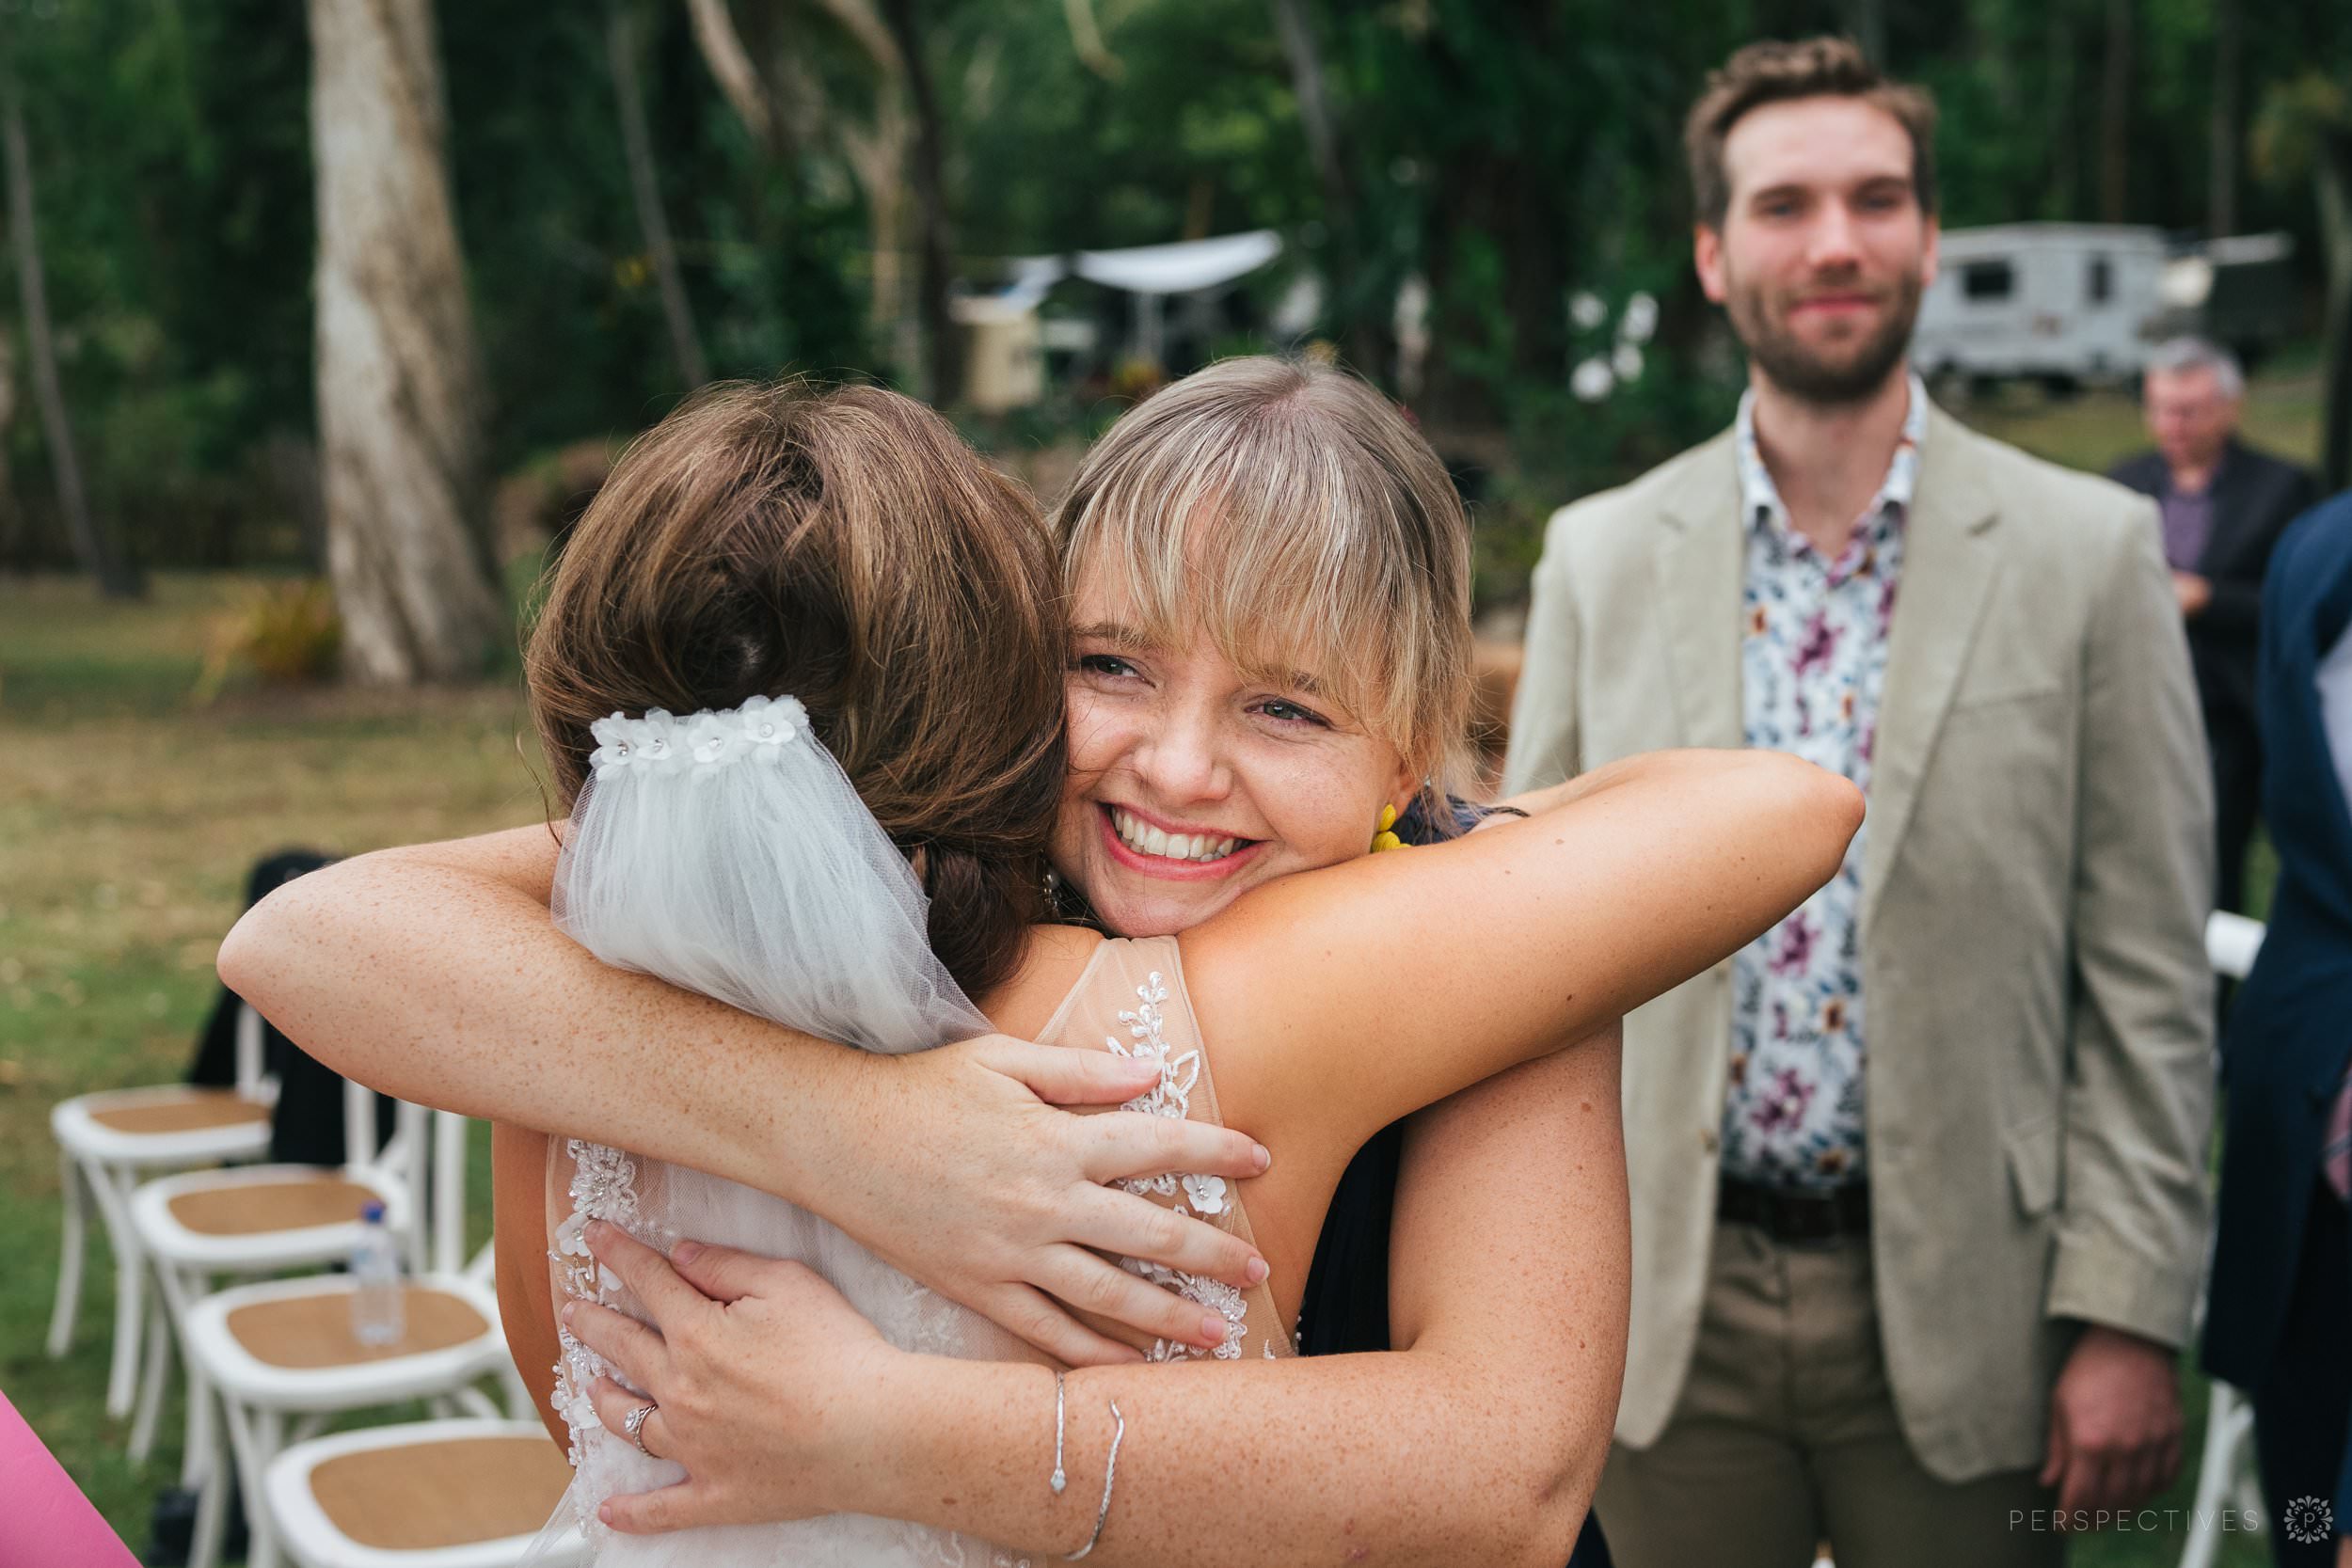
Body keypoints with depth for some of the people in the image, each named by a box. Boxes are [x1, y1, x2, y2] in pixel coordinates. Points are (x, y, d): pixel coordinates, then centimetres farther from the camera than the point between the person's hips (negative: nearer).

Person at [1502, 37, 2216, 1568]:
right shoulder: (1601, 554, 2)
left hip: (1957, 1311, -1)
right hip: (1666, 1311, 2)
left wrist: (2129, 1317, -6)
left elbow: (2150, 975, -2)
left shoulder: (2087, 550, -3)